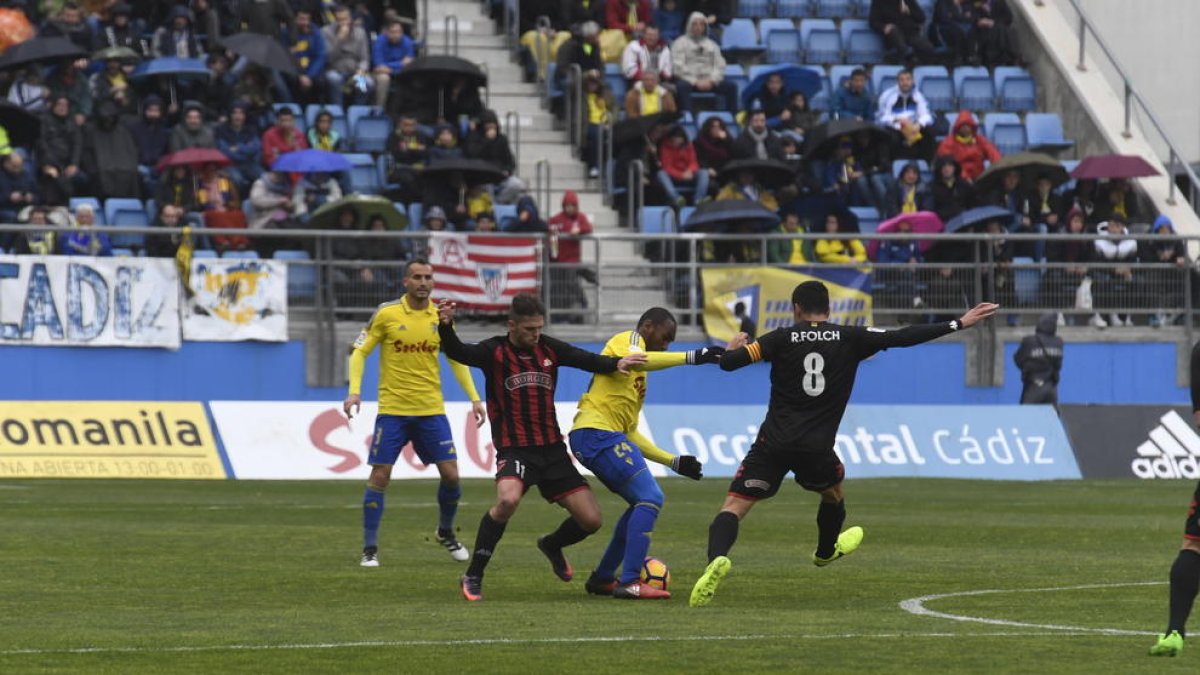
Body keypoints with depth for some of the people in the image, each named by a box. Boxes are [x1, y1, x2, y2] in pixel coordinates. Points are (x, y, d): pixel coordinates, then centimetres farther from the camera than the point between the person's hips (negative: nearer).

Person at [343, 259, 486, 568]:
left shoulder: (441, 317, 4)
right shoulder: (386, 314, -5)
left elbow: (457, 360, 15)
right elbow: (359, 352, -1)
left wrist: (474, 398, 8)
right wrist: (355, 390, -15)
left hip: (431, 409, 3)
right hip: (392, 411, -3)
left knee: (451, 474, -1)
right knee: (379, 476, -6)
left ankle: (446, 533, 25)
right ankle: (369, 549, 4)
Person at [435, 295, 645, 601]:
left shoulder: (548, 348, 8)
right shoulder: (495, 352, -5)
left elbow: (586, 360, 2)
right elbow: (459, 352, -20)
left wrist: (616, 363, -18)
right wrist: (446, 327, -41)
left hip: (552, 450, 5)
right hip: (515, 450, -5)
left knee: (591, 520, -1)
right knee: (508, 500, -35)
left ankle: (552, 545, 35)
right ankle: (473, 576, -19)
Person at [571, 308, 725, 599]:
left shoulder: (638, 380, 28)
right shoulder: (628, 340, 1)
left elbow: (631, 433, 29)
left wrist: (673, 462, 25)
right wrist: (690, 357, -29)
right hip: (597, 433, -10)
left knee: (644, 502, 16)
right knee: (650, 498, -14)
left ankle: (602, 578, 21)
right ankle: (629, 582, -18)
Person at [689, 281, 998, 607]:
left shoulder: (782, 338, 1)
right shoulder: (850, 339, 3)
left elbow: (728, 362, -4)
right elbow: (903, 337, 2)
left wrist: (733, 347, 21)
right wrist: (959, 324, 8)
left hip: (773, 444, -2)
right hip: (817, 450, 2)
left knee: (733, 507, -3)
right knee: (833, 489, 35)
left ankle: (716, 559, -33)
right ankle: (826, 551, 59)